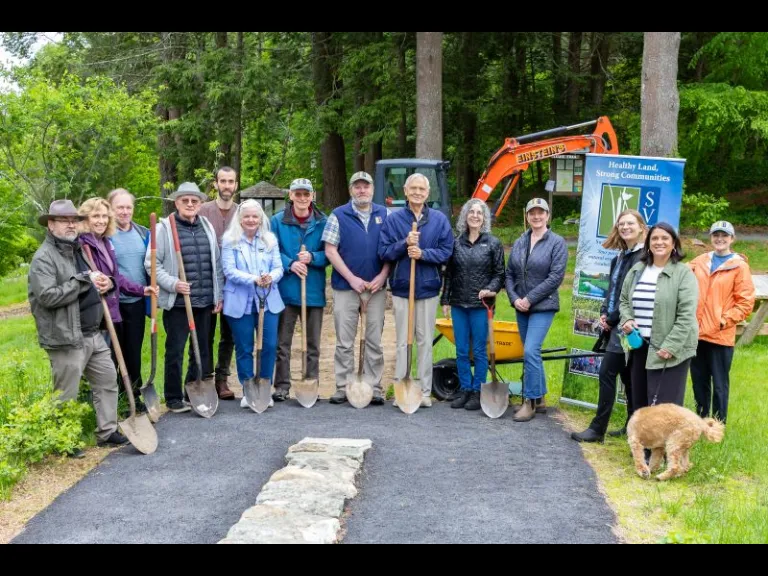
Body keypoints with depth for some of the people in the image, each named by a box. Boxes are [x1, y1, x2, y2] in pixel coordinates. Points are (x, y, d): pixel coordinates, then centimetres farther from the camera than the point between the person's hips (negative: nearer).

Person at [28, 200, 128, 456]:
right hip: (66, 338, -9)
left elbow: (96, 282, 28)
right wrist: (85, 281, -21)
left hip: (93, 334, 9)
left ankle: (107, 431, 25)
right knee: (66, 396, 2)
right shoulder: (44, 258, -12)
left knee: (108, 380, 14)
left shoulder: (79, 250, 15)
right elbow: (48, 296, -24)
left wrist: (107, 283, 3)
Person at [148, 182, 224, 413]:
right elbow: (151, 264, -6)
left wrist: (219, 295, 10)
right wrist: (173, 283, -18)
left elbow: (216, 263, 14)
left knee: (202, 351, 12)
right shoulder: (164, 228, -4)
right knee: (175, 351, 2)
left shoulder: (207, 227, 11)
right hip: (177, 302, -5)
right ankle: (174, 399, 15)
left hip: (205, 302, 5)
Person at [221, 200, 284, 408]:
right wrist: (254, 279, -22)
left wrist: (271, 277, -20)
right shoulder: (230, 241, -1)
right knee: (244, 349, 5)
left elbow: (278, 268, 3)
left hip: (268, 301, 2)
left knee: (269, 346, 0)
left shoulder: (270, 240, 9)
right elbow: (229, 271, -9)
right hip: (240, 303, -2)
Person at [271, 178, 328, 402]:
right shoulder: (278, 221, 1)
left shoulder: (322, 222, 2)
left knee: (313, 344, 9)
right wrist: (290, 264, -16)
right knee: (282, 343, 4)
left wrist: (312, 257, -16)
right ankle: (282, 386, 13)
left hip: (314, 290, 1)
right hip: (286, 289, -1)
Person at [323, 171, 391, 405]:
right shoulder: (338, 215, 1)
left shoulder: (384, 215, 8)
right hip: (346, 287, -2)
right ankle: (343, 388, 11)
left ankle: (374, 388, 14)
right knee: (344, 342, 3)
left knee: (375, 341, 7)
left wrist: (382, 275, -7)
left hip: (376, 287, 2)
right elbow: (330, 250, -4)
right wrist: (352, 278, -11)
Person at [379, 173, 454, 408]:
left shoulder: (439, 219, 3)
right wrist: (405, 244, -18)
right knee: (402, 342, 5)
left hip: (428, 289, 0)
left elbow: (446, 252, -1)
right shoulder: (394, 219, 2)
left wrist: (423, 253, -17)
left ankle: (425, 391, 13)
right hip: (401, 289, 0)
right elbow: (383, 252, -2)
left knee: (425, 342, 7)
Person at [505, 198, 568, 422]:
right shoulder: (519, 243, 9)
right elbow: (509, 274, 10)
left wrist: (530, 299, -15)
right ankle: (539, 398, 24)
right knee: (532, 353, 12)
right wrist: (514, 298, -7)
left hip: (543, 307, -6)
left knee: (531, 352, -14)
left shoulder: (557, 242, -7)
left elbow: (556, 277, -14)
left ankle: (530, 401, -3)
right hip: (521, 307, 6)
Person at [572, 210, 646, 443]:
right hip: (617, 326, 9)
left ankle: (598, 429, -2)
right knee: (627, 376, 13)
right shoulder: (619, 257, 15)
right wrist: (604, 313, 4)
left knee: (607, 373, -8)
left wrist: (612, 318, -11)